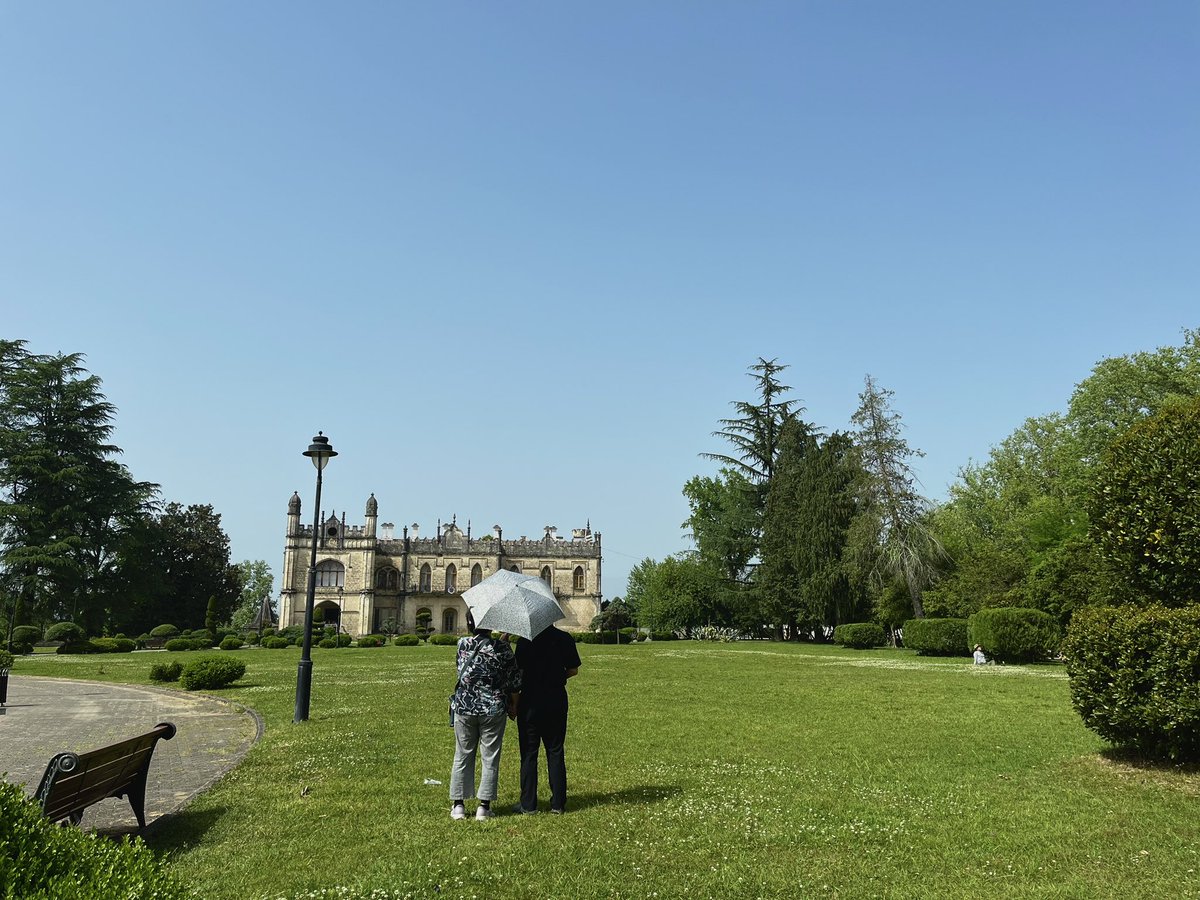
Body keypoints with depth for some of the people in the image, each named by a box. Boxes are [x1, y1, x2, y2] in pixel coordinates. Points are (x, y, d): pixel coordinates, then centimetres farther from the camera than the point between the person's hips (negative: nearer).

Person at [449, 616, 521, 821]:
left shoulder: (462, 644, -5)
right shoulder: (502, 648, -11)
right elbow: (514, 681, -5)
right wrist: (514, 706, 9)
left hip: (464, 707, 2)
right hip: (493, 709, -2)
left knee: (463, 756, 13)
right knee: (490, 758, 8)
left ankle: (458, 805, 17)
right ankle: (484, 806, 10)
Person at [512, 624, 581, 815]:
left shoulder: (525, 641, -10)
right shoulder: (565, 639, -2)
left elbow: (519, 672, -10)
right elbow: (573, 670, 3)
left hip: (530, 701, -3)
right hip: (557, 701, 3)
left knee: (529, 753, 6)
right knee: (555, 752, 10)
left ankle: (528, 804, 8)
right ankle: (558, 803, 12)